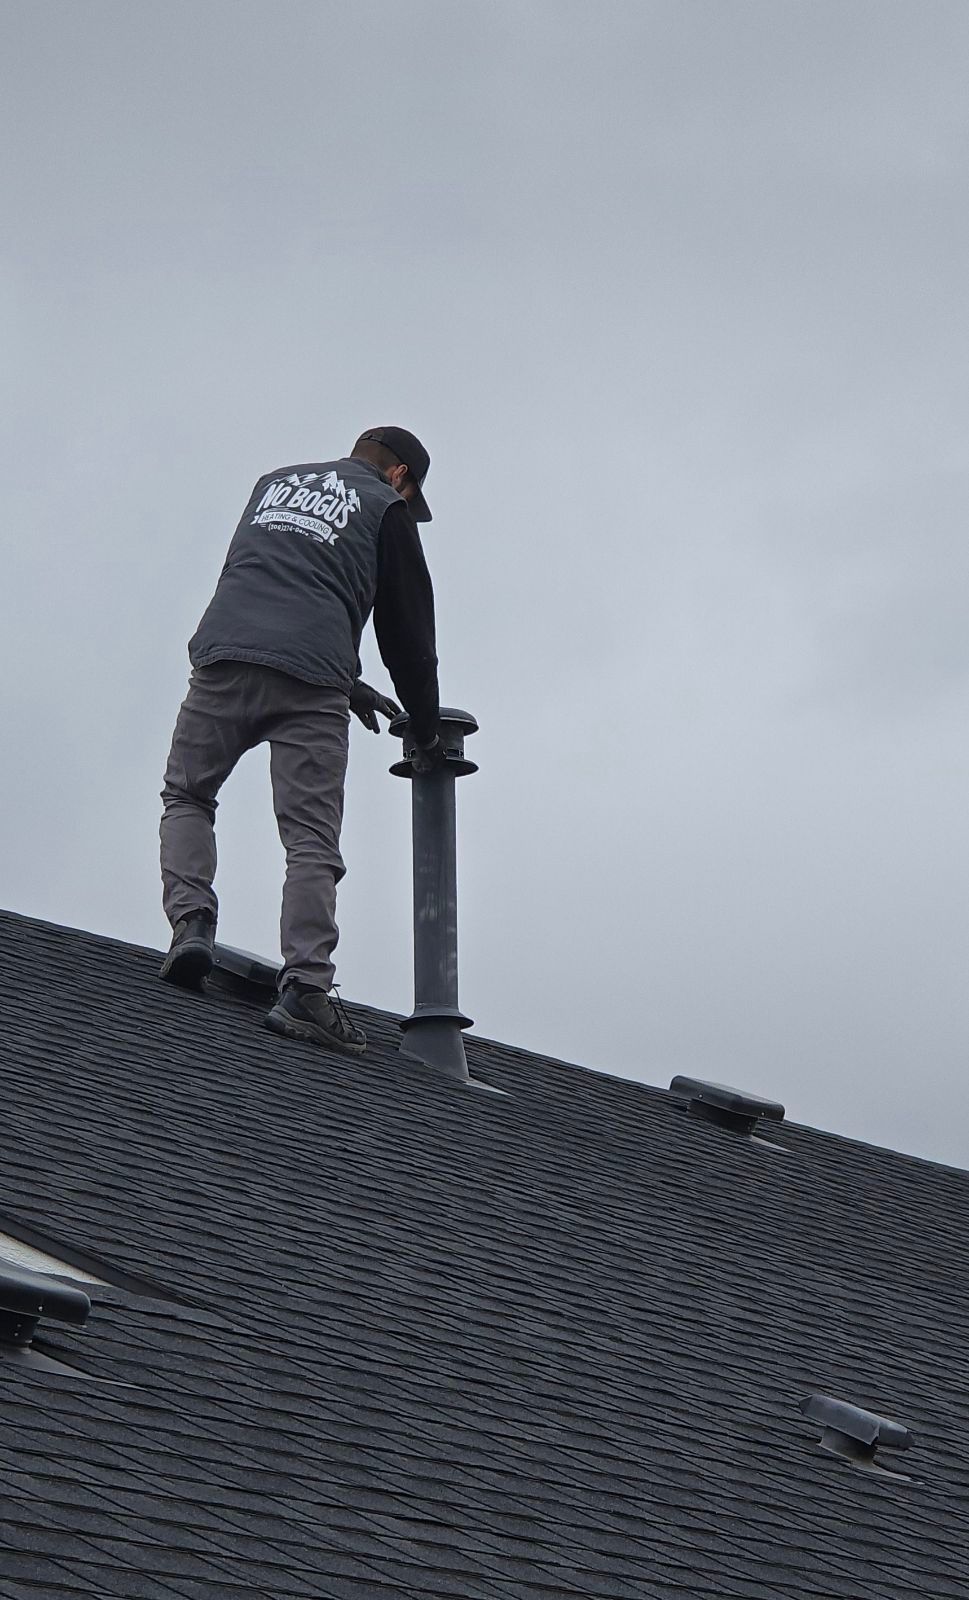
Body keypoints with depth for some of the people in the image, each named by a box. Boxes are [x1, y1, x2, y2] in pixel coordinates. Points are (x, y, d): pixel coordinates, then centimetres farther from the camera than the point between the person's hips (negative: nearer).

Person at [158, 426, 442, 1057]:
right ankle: (306, 987, -16)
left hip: (223, 658, 3)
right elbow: (408, 629, 16)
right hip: (311, 682, -3)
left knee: (186, 796, 19)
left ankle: (191, 923, -3)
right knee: (312, 838, -4)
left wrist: (346, 682, 37)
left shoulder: (274, 482, 30)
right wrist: (427, 730, 28)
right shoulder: (386, 510, 16)